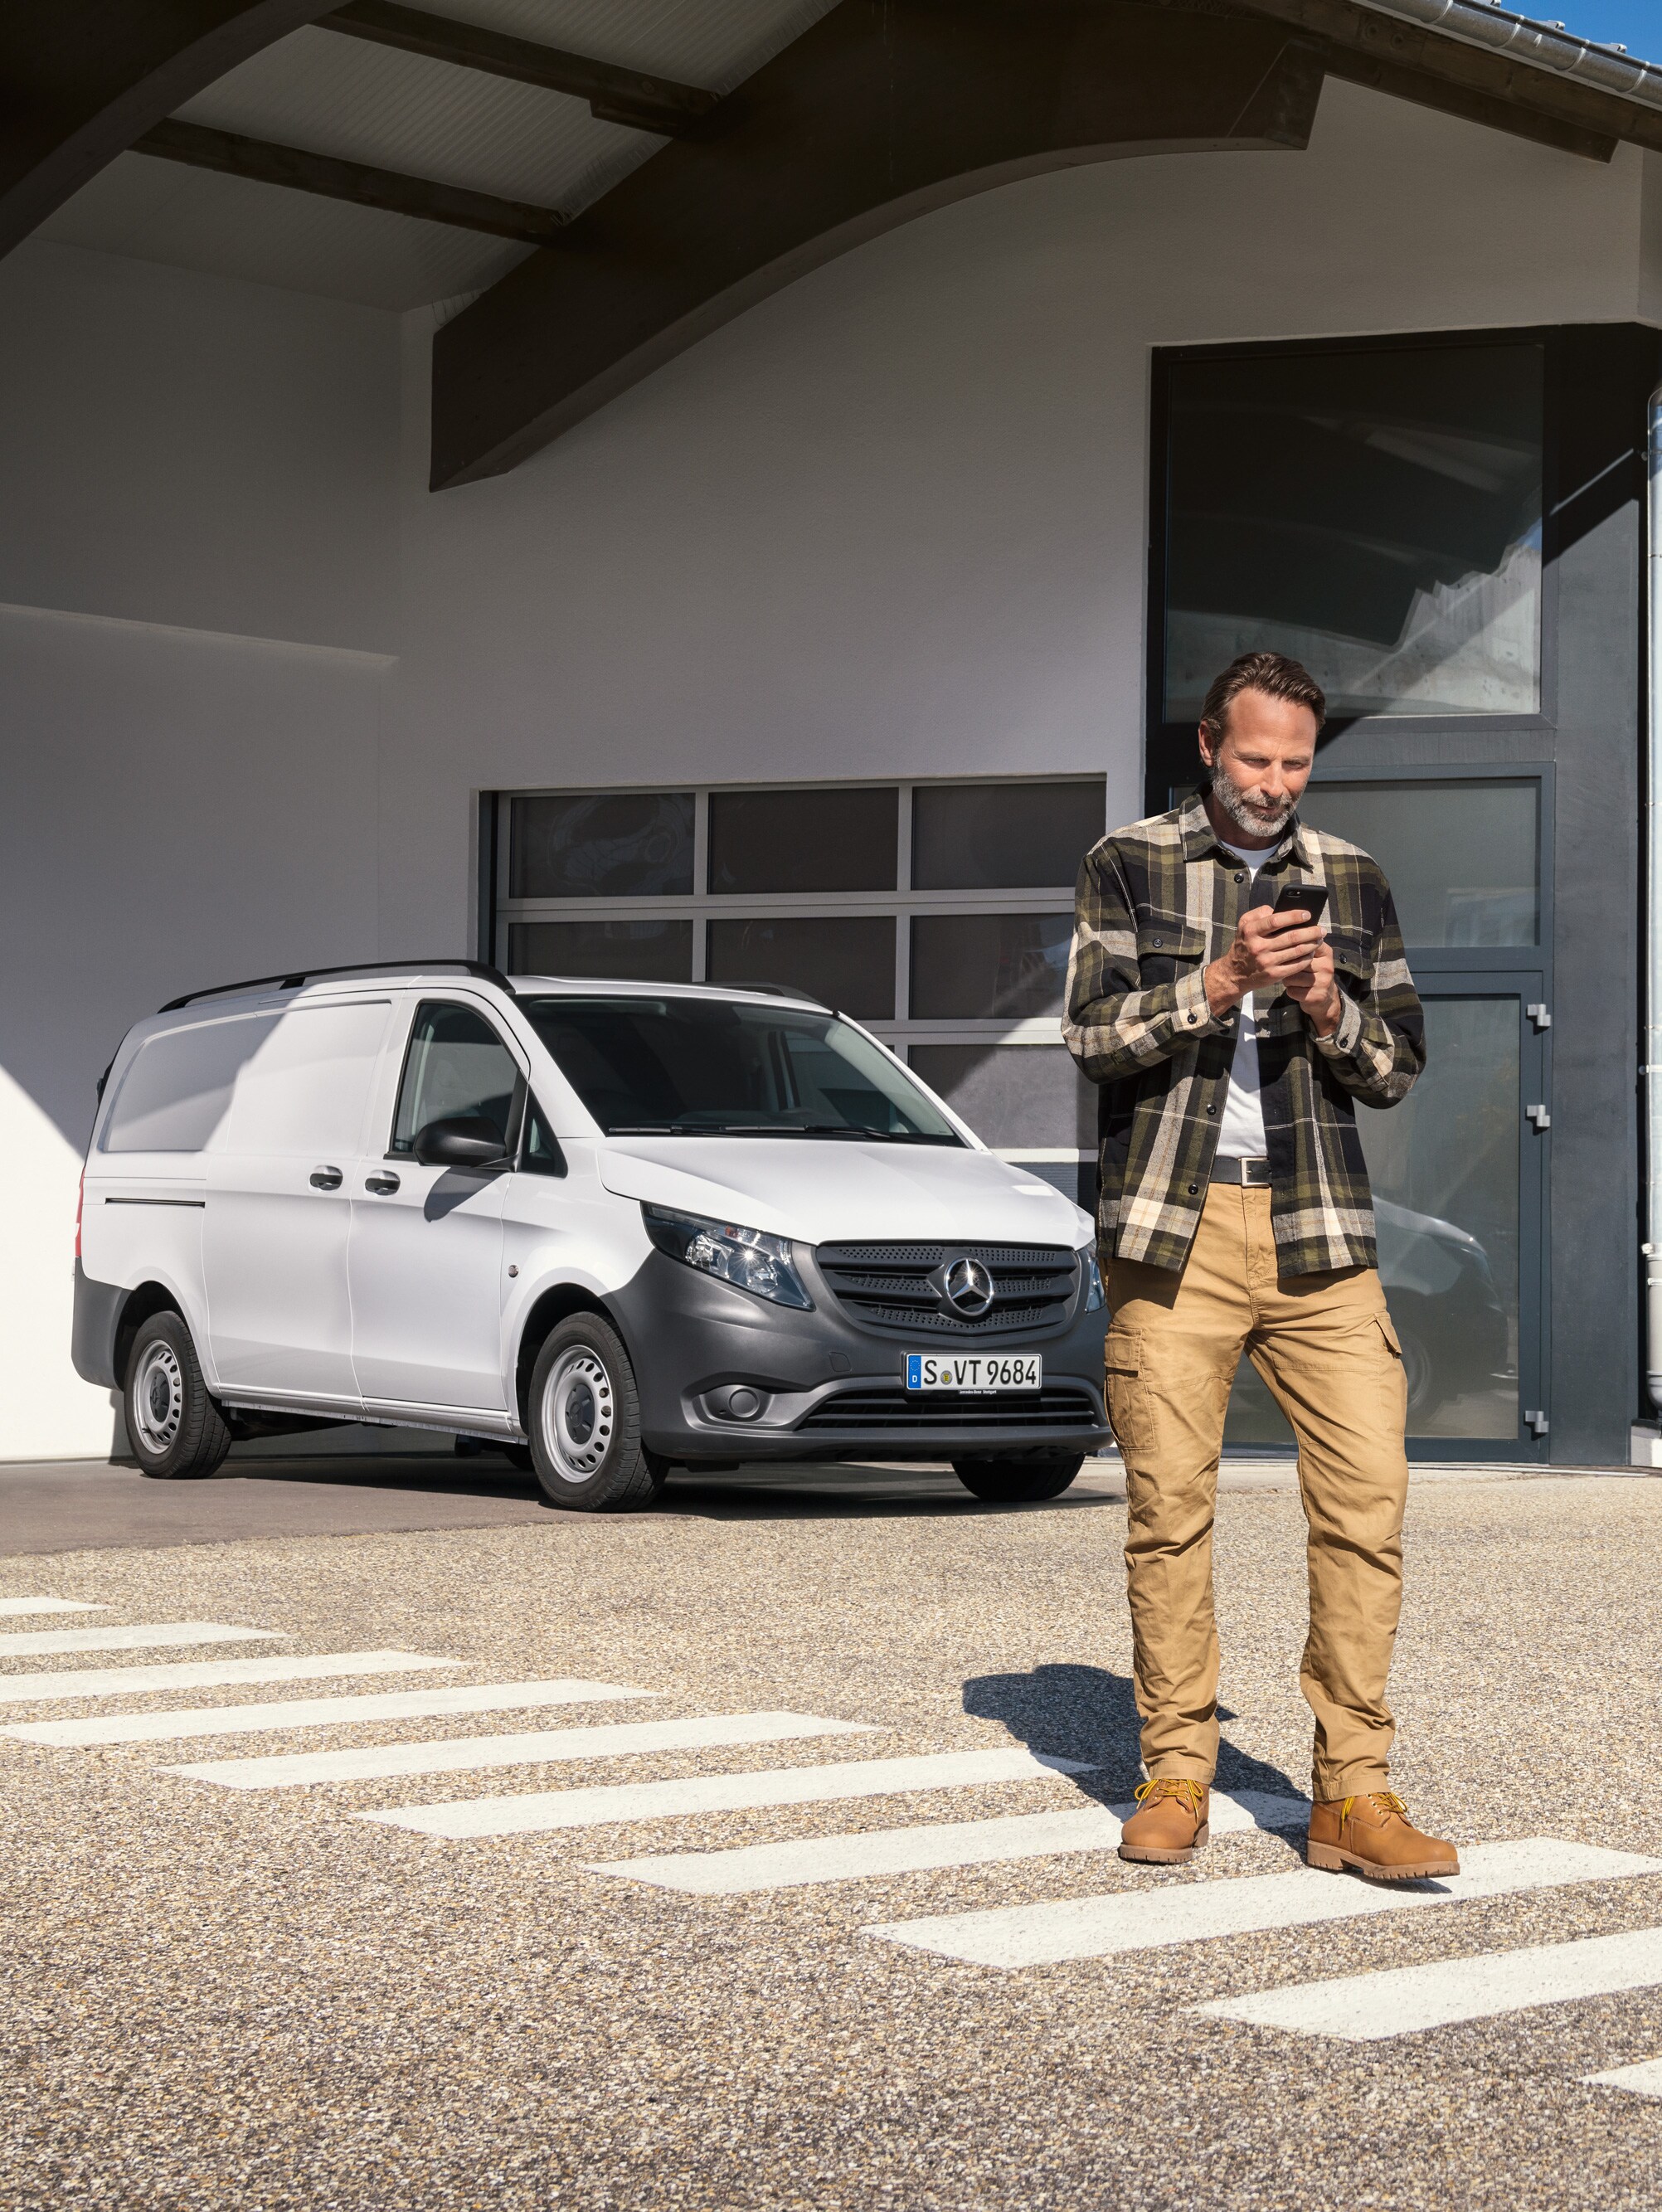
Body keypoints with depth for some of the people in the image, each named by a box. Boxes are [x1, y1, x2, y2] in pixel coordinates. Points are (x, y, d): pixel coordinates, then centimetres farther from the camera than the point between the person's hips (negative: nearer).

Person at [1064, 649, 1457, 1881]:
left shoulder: (1355, 881, 14)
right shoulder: (1129, 866, 8)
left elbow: (1400, 1070, 13)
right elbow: (1093, 1034, -2)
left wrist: (1333, 1013, -7)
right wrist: (1220, 984, -15)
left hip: (1318, 1230, 2)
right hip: (1173, 1227, -2)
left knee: (1369, 1493, -8)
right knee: (1169, 1506, -1)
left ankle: (1353, 1793, -4)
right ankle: (1176, 1778, 11)